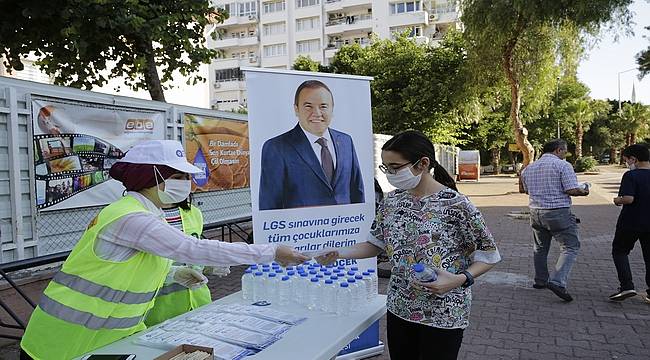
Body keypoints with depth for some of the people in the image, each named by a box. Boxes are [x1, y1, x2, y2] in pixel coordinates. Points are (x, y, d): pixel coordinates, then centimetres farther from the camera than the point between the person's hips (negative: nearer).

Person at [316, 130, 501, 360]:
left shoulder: (455, 204, -17)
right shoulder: (391, 201, -1)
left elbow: (488, 255, -8)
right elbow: (377, 244, 9)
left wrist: (460, 279, -24)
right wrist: (340, 253, -6)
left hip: (443, 314, -5)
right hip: (399, 309, 5)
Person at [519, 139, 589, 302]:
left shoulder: (529, 168, 11)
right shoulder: (563, 165, -7)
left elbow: (524, 190, 18)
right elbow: (572, 190, -13)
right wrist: (584, 192, 6)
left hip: (535, 212, 6)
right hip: (558, 212, -6)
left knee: (540, 247, 20)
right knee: (570, 247, 0)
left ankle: (540, 280, 27)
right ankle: (558, 282, -13)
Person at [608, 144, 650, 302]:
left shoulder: (630, 176, -15)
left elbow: (628, 199, -26)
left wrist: (618, 200, -6)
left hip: (630, 223, -5)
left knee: (619, 251, 12)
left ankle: (627, 287, 0)